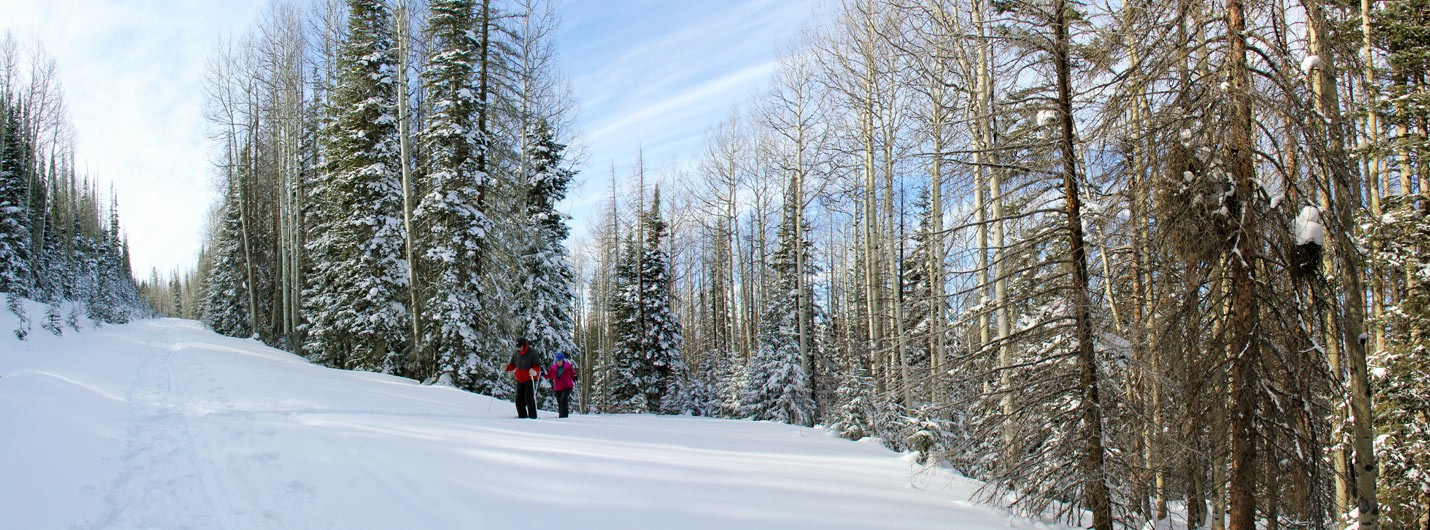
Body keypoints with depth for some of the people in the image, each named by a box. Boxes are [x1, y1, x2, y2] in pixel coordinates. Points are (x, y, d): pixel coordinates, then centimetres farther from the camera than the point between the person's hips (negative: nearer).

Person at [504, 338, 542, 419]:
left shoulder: (532, 352, -10)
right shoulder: (516, 354, 7)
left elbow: (538, 366, -11)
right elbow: (512, 365, 16)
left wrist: (534, 371, -31)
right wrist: (506, 367, -4)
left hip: (530, 380, -6)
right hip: (520, 380, 6)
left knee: (529, 398, -11)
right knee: (519, 399, 8)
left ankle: (532, 416, -6)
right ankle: (522, 415, 18)